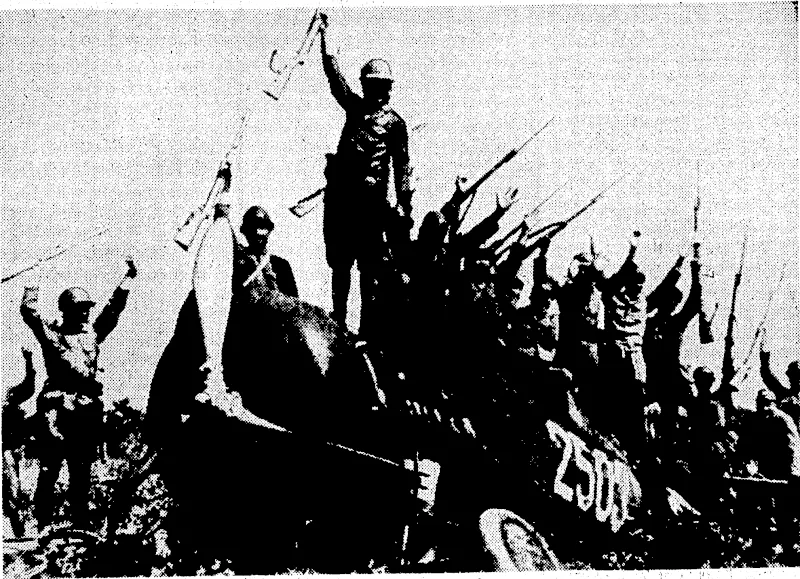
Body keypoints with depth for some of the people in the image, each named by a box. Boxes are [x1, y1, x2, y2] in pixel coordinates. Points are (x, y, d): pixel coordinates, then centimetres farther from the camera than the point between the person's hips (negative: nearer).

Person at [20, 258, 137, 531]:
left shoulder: (93, 333, 13)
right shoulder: (50, 333, 2)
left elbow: (114, 309, 15)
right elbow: (29, 313, -10)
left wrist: (128, 278, 14)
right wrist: (31, 293, -17)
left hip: (89, 411, 5)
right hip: (58, 411, -4)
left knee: (82, 471, 12)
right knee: (50, 468, -4)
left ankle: (80, 519, 20)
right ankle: (44, 522, 1)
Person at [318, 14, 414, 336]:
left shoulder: (394, 122, 3)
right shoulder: (355, 107, 16)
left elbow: (402, 166, 0)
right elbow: (334, 76, 14)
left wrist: (404, 204, -7)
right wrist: (325, 37, 11)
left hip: (370, 200, -5)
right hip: (340, 195, 5)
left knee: (369, 265, -5)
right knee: (338, 262, 10)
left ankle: (368, 324, -3)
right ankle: (338, 319, 19)